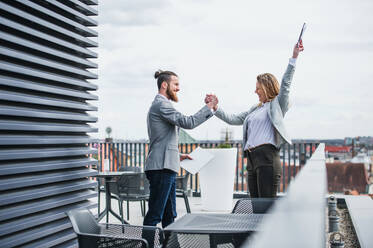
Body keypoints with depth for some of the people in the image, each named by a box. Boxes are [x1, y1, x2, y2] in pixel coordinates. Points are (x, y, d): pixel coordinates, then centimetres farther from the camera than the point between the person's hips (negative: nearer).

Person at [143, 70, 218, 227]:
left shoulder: (159, 105, 23)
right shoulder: (161, 104, -10)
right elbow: (187, 122, -19)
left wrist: (177, 155, 20)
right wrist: (209, 107, -10)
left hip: (166, 167, 11)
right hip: (161, 167, -11)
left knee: (169, 214, 13)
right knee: (155, 214, -9)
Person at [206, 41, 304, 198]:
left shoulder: (277, 105, 6)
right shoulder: (255, 109, 24)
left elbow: (285, 84, -5)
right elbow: (232, 119, 23)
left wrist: (294, 57, -11)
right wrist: (215, 108, 14)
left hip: (267, 157, -7)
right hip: (252, 159, 7)